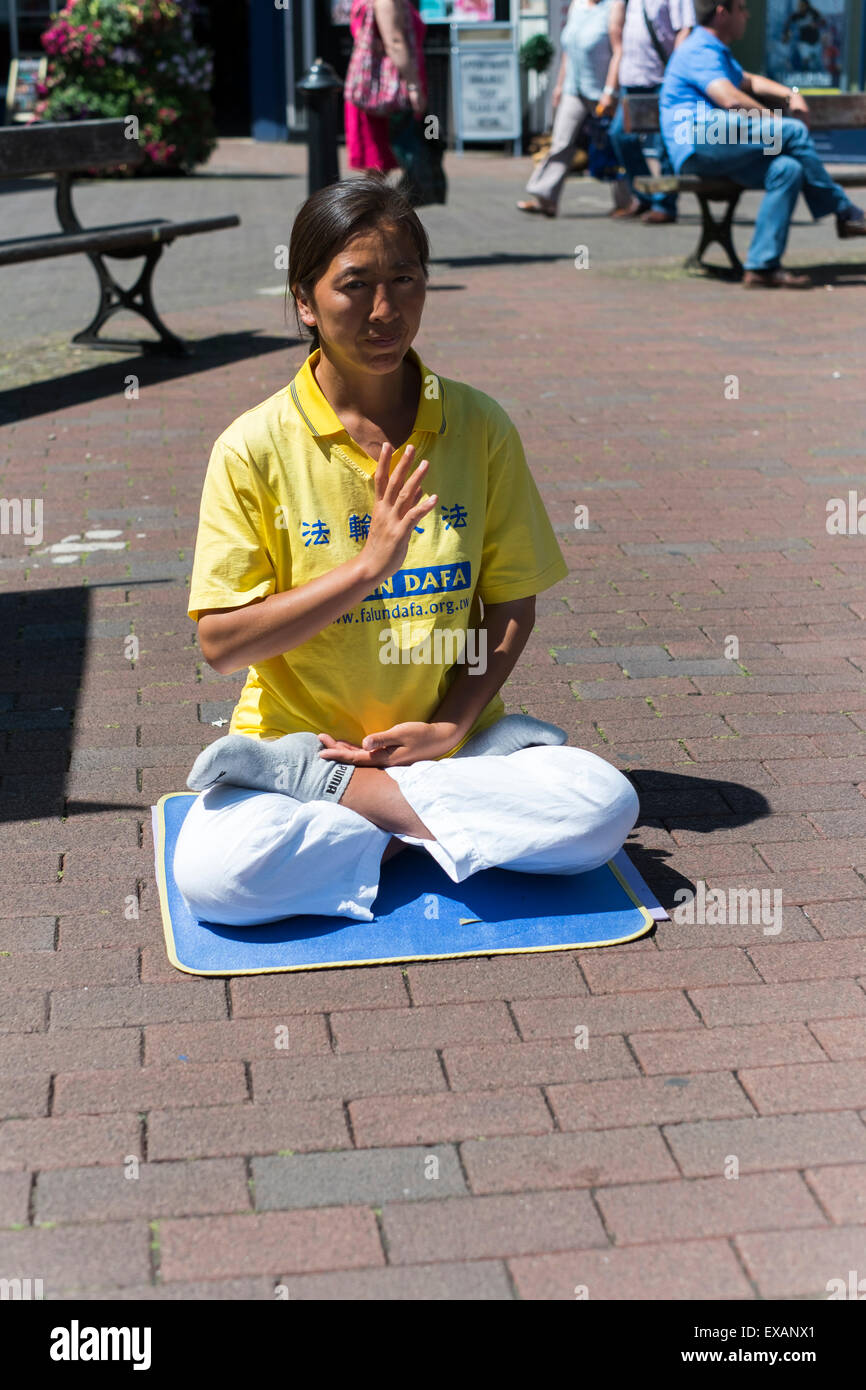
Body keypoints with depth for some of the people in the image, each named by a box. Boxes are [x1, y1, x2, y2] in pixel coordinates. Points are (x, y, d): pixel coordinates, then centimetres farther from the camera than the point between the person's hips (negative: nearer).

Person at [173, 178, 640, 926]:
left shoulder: (479, 427, 0)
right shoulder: (255, 447, -7)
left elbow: (513, 603, 5)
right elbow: (220, 643, -11)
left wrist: (452, 725, -11)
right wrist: (368, 566, -21)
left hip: (452, 740, 4)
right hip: (293, 731, -3)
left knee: (605, 807, -25)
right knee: (215, 873, -33)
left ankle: (318, 783, -14)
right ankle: (439, 821, -12)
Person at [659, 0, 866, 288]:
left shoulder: (717, 51, 30)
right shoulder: (699, 51, -5)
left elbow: (750, 81, 43)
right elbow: (731, 100, -20)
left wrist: (791, 94, 24)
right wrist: (777, 122, -7)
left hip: (721, 151, 10)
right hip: (699, 142, -10)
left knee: (788, 169, -14)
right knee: (794, 131, -17)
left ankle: (761, 266, -19)